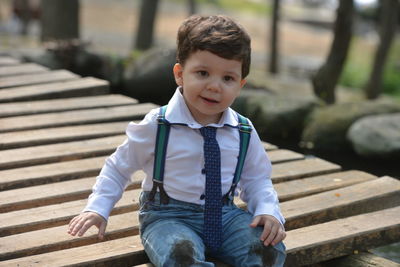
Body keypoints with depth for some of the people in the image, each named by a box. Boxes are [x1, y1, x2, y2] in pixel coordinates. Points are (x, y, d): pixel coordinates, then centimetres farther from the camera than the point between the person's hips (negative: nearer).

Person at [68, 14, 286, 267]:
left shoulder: (244, 132, 0)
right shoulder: (157, 126, -9)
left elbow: (257, 179, 12)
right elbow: (119, 167, 4)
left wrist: (268, 211, -7)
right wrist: (97, 208, -6)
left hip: (225, 214, 3)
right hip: (169, 216, -3)